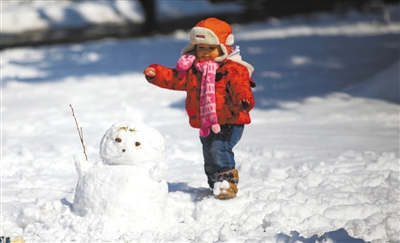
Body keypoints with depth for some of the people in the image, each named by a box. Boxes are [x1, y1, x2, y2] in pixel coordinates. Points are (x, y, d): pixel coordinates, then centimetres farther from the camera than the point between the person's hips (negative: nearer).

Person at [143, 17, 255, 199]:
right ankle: (216, 184, 34)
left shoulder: (232, 69, -14)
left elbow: (239, 87, -29)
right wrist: (156, 74, -8)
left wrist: (244, 99, -50)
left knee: (219, 148, -27)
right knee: (209, 157, 17)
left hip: (229, 122, -7)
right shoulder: (191, 69, 6)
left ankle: (227, 179, -18)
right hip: (205, 124, 7)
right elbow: (174, 78, 8)